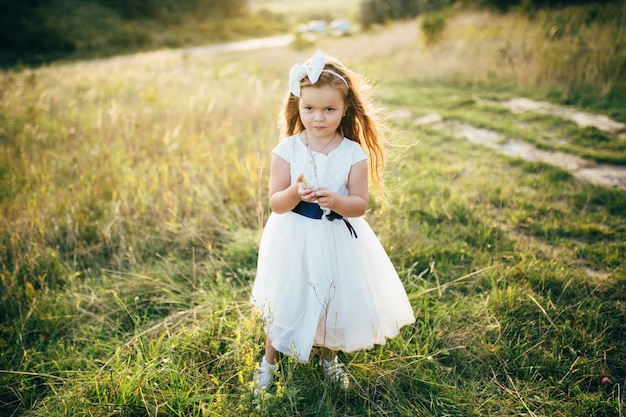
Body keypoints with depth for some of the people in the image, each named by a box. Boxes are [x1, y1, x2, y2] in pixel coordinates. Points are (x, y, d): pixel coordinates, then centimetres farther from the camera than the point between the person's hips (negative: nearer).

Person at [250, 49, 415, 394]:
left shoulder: (354, 154, -9)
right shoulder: (286, 150, -9)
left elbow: (360, 205, -9)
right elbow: (275, 203, -9)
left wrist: (336, 200, -29)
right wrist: (295, 193, -30)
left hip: (337, 243, 1)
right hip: (294, 240, 0)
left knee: (336, 300, 14)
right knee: (285, 302, 12)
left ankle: (329, 356, 45)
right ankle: (268, 362, 38)